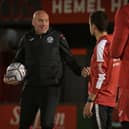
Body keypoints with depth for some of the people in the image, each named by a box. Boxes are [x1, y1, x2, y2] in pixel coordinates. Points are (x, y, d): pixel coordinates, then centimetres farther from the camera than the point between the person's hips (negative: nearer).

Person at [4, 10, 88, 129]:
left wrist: (80, 71, -13)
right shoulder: (27, 39, 10)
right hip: (30, 87, 3)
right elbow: (18, 60, 18)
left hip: (51, 87, -3)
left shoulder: (58, 37, 2)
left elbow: (69, 59, 3)